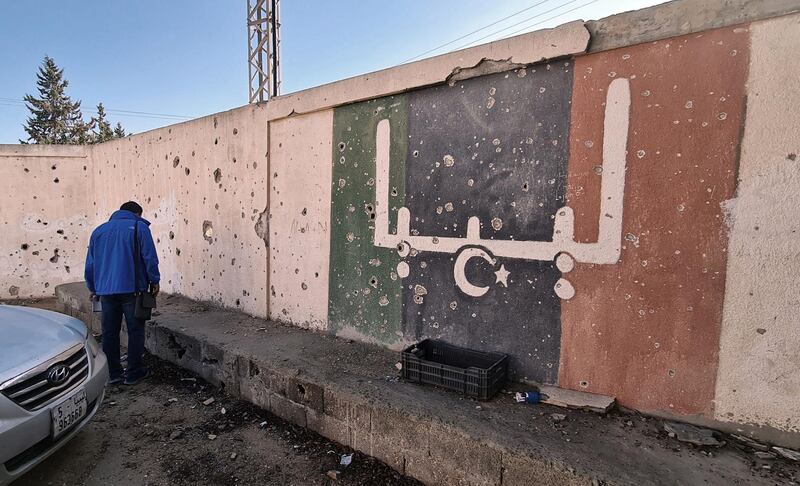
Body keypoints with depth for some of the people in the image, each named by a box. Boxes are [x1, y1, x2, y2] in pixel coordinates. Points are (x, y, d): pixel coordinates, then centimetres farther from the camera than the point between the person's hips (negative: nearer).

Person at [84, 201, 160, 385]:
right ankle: (134, 373, 9)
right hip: (132, 289, -5)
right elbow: (150, 258, -8)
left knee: (109, 332, 11)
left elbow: (90, 264, 16)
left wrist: (94, 289, 23)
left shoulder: (99, 230, 16)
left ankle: (113, 373, 18)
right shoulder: (139, 227, 0)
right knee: (135, 330, 4)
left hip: (106, 291, 5)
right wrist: (154, 281, 0)